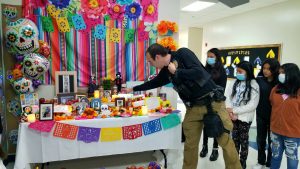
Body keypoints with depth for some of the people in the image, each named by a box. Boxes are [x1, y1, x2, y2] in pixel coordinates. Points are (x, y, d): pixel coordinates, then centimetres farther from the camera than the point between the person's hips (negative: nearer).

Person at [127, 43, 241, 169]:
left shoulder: (183, 54, -12)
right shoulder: (166, 71, 8)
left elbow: (200, 73, -24)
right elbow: (153, 82, 25)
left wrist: (176, 71, -15)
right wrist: (133, 89, 33)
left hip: (212, 102, -6)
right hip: (193, 108, 6)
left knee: (225, 141, 1)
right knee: (190, 145, 8)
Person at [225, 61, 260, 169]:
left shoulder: (254, 85, -9)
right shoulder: (235, 83, 4)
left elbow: (252, 105, -15)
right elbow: (228, 97, -1)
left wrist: (234, 110, -16)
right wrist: (230, 112, -16)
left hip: (245, 118, -4)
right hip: (233, 117, 4)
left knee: (243, 141, 9)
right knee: (235, 139, 15)